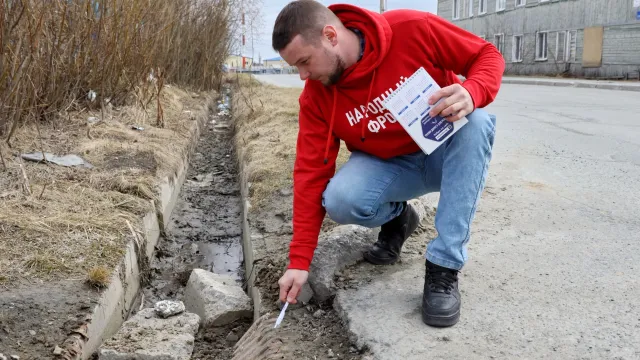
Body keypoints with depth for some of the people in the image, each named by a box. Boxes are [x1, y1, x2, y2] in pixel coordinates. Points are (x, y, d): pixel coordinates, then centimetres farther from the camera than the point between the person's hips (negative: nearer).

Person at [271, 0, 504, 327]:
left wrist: (471, 92, -37)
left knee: (476, 122, -34)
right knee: (339, 201, -30)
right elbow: (311, 174, -12)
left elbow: (487, 55, -12)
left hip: (446, 152, 0)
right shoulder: (315, 96, -13)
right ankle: (396, 217, 9)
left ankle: (443, 266, -28)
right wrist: (299, 261, -13)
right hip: (387, 165, 1)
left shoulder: (413, 30, -22)